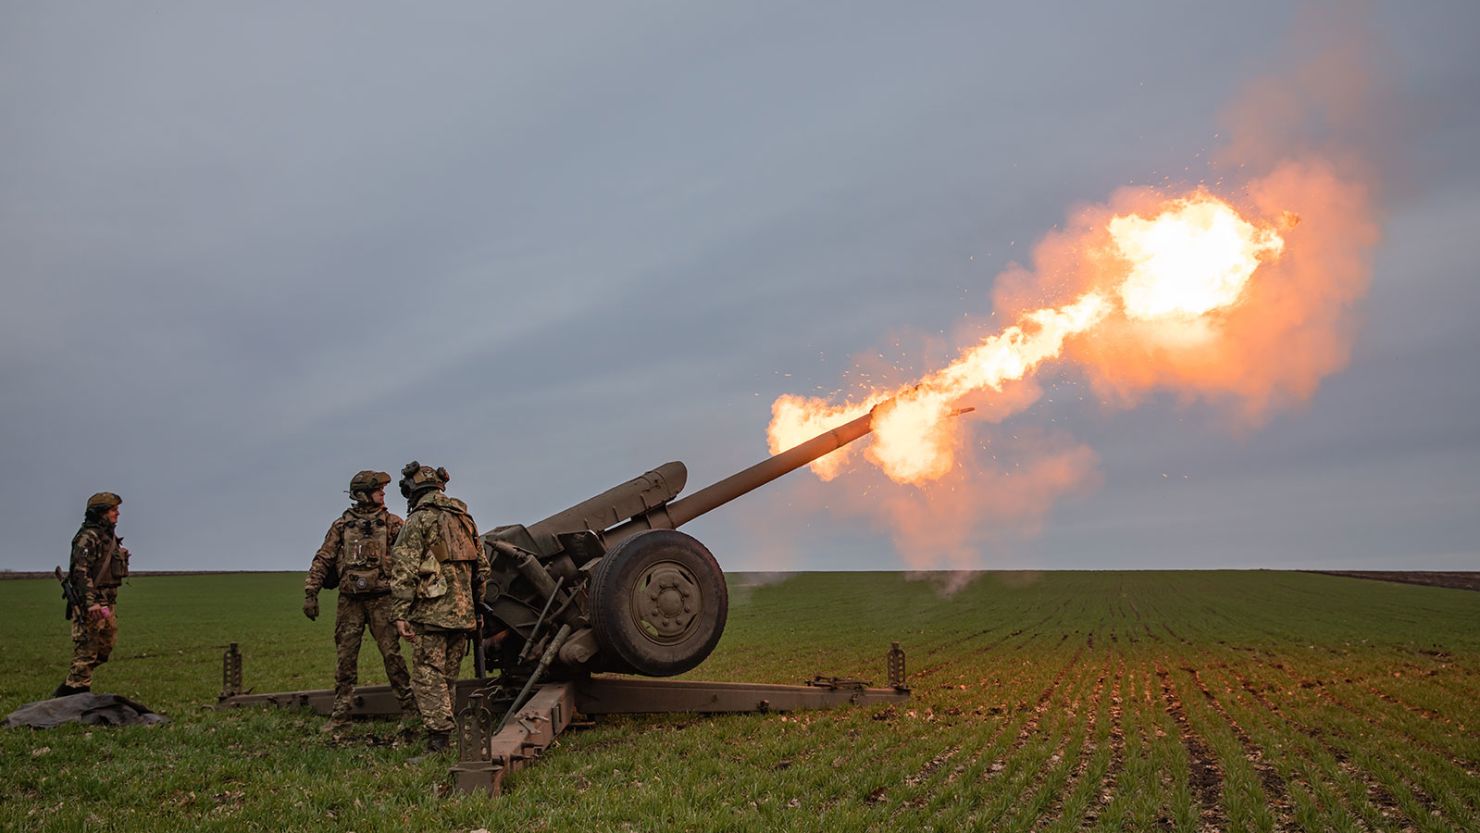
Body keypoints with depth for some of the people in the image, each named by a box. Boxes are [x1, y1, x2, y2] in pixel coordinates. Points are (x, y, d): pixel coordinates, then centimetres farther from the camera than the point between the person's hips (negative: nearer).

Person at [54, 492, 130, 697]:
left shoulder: (109, 536, 16)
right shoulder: (88, 537, -13)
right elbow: (81, 570, -22)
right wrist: (90, 602, -28)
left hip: (107, 602, 10)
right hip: (90, 604, -10)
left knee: (106, 646, 13)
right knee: (86, 650, -6)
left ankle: (66, 691, 22)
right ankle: (78, 692, 0)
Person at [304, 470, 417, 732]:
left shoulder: (391, 523, 5)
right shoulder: (341, 525, 7)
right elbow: (322, 560, 7)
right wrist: (310, 593, 1)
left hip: (381, 599, -2)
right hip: (350, 601, 2)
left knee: (392, 654, -2)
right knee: (345, 658, 5)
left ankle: (409, 709, 7)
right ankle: (340, 715, 15)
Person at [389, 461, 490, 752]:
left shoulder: (419, 520, -5)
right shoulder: (465, 518, 16)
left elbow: (404, 570, -12)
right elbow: (482, 567, 18)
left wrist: (400, 614, -12)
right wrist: (475, 606, 23)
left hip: (431, 612, -6)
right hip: (463, 613, 6)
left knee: (428, 675, -2)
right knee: (448, 677, 14)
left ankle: (439, 736, -6)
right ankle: (444, 731, 19)